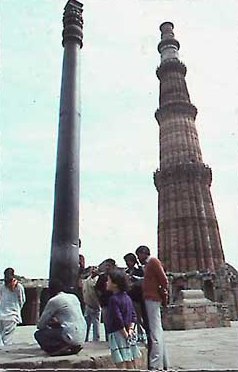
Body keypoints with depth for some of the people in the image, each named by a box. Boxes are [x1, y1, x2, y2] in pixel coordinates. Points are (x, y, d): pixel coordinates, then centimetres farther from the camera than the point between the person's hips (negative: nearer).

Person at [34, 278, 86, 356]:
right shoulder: (74, 297, 15)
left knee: (38, 334, 4)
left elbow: (41, 324, 2)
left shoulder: (53, 301, -5)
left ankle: (62, 347, -8)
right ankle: (73, 347, 11)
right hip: (82, 338, 8)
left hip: (71, 337, -8)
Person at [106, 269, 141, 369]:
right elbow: (133, 315, 9)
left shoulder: (113, 299, -14)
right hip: (130, 336, 8)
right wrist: (131, 329, 0)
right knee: (132, 366, 14)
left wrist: (125, 334, -13)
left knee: (121, 364, -5)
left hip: (118, 334, -8)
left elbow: (118, 319, -20)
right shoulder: (127, 297, 10)